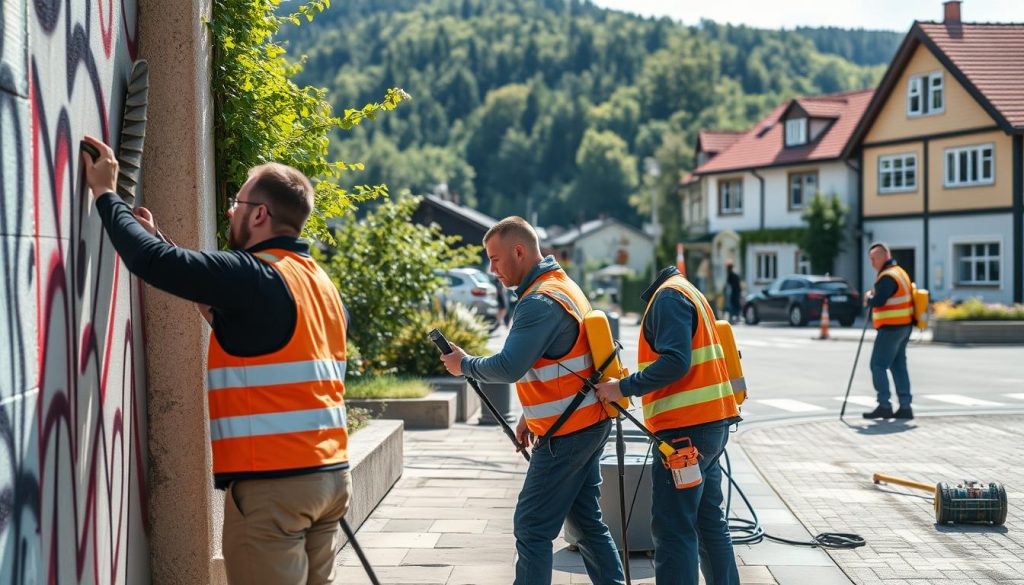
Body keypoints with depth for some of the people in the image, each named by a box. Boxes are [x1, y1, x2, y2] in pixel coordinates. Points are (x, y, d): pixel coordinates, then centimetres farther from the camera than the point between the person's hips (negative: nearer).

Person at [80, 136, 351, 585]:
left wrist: (106, 193, -2)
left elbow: (154, 262, -18)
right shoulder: (322, 283, 14)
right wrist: (161, 242, 22)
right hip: (331, 474, 9)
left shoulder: (255, 276, -13)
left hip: (271, 482, -8)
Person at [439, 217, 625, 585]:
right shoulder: (564, 285, 14)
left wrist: (464, 365, -9)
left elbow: (509, 367, -26)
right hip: (588, 424, 10)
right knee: (586, 523, 14)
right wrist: (532, 416, 20)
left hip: (565, 436, -10)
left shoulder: (541, 301, -18)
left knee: (532, 528, -5)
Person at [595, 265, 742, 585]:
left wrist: (624, 387, -18)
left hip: (686, 427, -10)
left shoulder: (669, 296, -12)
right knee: (710, 522, 17)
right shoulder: (688, 292, 19)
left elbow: (675, 361, -22)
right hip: (711, 423, 10)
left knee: (673, 530, -7)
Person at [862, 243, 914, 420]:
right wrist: (873, 296, 7)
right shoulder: (899, 271, 17)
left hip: (892, 327, -10)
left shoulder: (888, 277, -16)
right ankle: (905, 407, 11)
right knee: (898, 366, 11)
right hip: (904, 326, 10)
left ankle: (884, 405, -5)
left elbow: (878, 301, -25)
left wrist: (868, 297, -5)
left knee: (878, 365, -5)